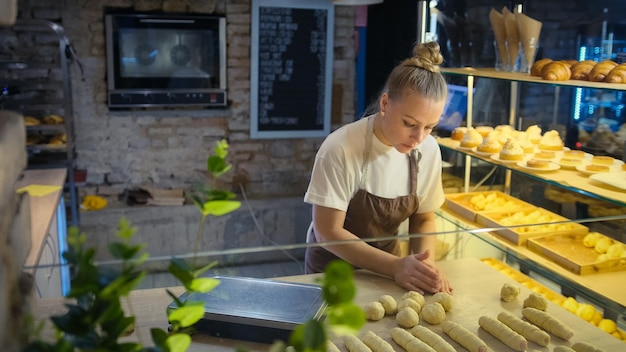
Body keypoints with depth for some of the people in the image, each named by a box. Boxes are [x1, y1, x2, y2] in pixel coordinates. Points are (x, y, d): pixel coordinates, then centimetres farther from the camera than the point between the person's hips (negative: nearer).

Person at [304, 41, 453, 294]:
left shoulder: (428, 150, -10)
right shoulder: (341, 149, -23)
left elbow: (424, 219, 1)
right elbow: (327, 232, -20)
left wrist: (426, 264, -17)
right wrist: (395, 266, -28)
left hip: (386, 263, 3)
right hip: (334, 266, -2)